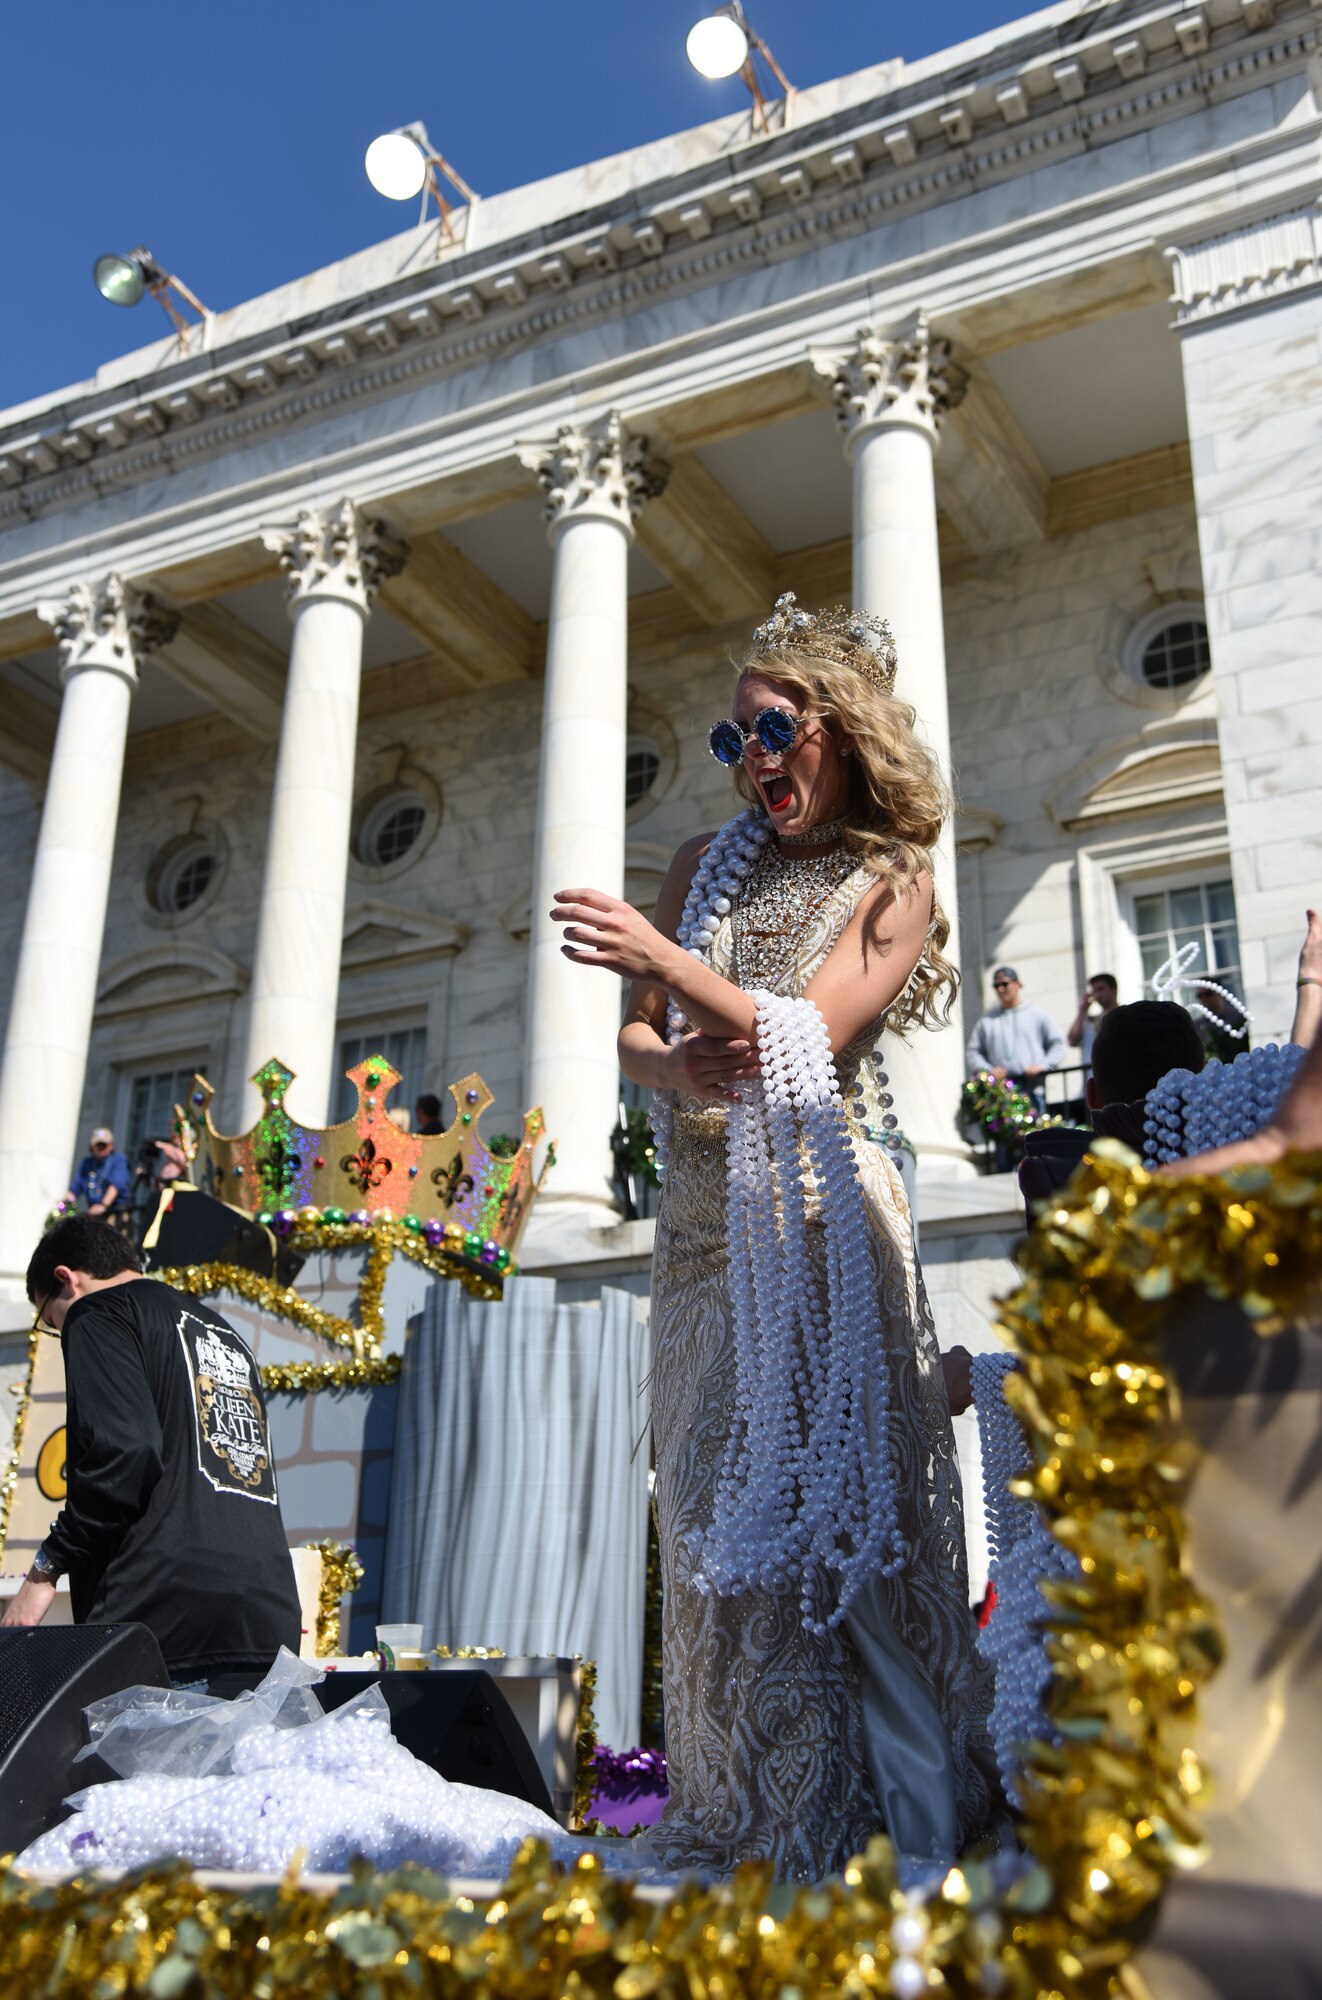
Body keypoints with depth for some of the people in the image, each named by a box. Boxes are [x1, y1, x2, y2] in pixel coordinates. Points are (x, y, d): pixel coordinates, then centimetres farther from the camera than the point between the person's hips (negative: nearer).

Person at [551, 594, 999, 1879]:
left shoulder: (891, 882, 1)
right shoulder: (707, 863, 15)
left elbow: (811, 1038, -13)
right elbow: (632, 1040, 12)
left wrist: (666, 964, -25)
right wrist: (675, 1065, -12)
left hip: (820, 1220, -5)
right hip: (704, 1223, 5)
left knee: (835, 1493, -6)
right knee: (720, 1509, 6)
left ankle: (877, 1818, 5)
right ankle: (743, 1812, 17)